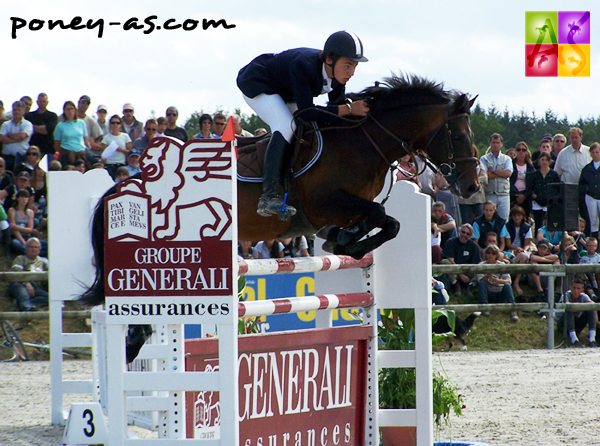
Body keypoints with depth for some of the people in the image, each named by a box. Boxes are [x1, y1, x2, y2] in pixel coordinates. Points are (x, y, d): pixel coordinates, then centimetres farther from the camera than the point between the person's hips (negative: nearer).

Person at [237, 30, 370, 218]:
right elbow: (306, 112, -42)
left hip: (283, 92, 9)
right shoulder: (303, 66, -40)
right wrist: (348, 109, -43)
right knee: (286, 127, -27)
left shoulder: (337, 72, -17)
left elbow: (337, 106, -4)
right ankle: (269, 197, -33)